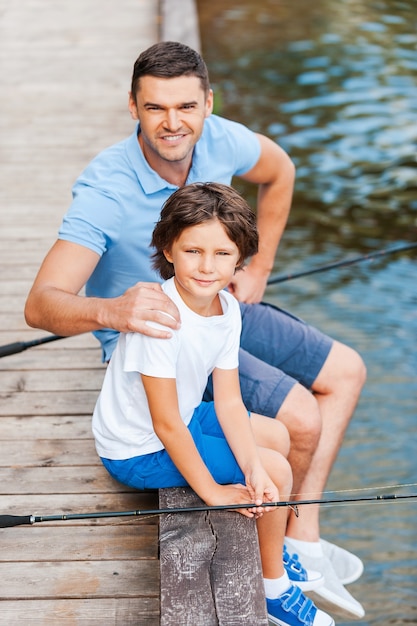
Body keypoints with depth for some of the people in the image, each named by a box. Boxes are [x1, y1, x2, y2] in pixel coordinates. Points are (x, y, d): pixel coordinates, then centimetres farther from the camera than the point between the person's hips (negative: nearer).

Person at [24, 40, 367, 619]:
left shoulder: (219, 139, -15)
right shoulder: (105, 191, -32)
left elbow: (279, 172, 10)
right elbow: (41, 305, -41)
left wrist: (259, 270, 7)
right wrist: (112, 310, -61)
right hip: (153, 335, -7)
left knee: (346, 372, 5)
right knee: (301, 417, -19)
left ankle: (304, 538, 5)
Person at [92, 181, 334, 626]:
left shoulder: (227, 307, -9)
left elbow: (228, 402, -6)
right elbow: (166, 426, -29)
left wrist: (253, 468, -19)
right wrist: (212, 490, -20)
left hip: (185, 417, 8)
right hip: (139, 452, -8)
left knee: (277, 437, 18)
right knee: (277, 471, -8)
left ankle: (273, 546, 36)